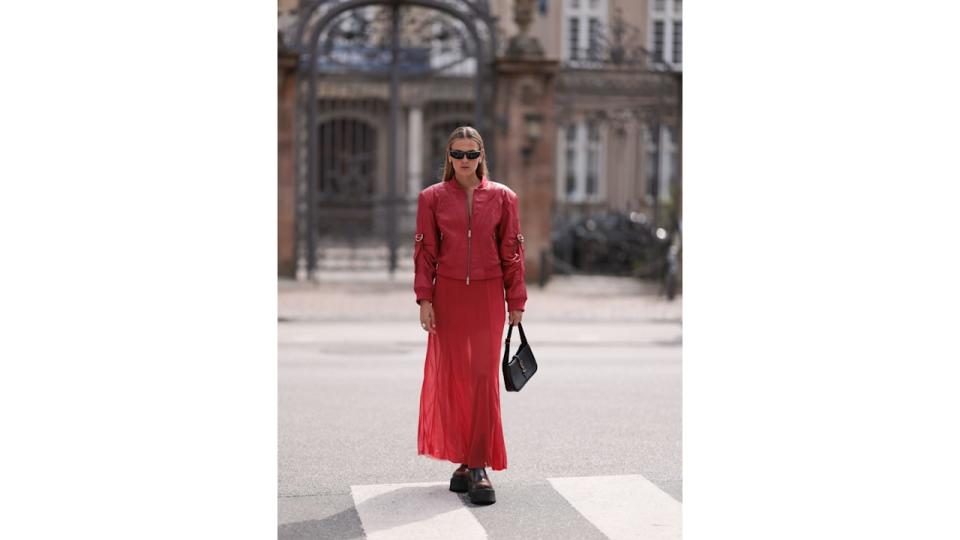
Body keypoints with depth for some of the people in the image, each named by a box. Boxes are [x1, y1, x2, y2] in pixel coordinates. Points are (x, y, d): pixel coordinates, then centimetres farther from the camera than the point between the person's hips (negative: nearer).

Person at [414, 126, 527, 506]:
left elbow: (512, 252, 5)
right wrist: (424, 298, -4)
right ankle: (464, 461, 15)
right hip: (448, 297, 1)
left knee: (484, 377, -7)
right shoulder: (432, 198, 4)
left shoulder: (502, 197, 3)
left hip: (487, 298, -1)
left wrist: (516, 300, 4)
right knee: (453, 376, 4)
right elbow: (424, 251, 4)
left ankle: (479, 466, -3)